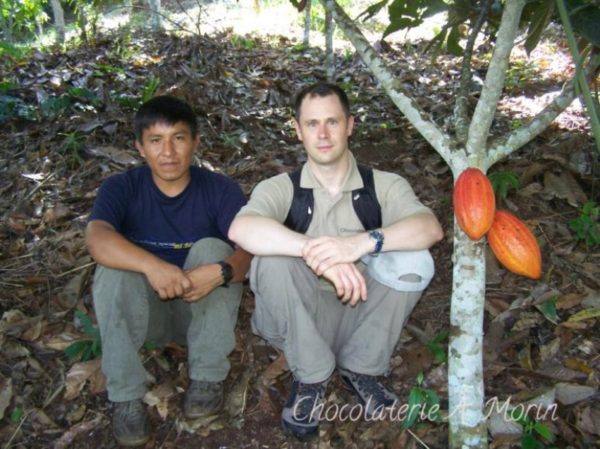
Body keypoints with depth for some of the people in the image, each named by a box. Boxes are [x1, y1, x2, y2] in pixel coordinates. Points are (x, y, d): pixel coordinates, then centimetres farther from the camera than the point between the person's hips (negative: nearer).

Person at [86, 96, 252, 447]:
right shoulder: (121, 188, -10)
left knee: (211, 248, -27)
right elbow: (97, 239, -31)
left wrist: (221, 272, -44)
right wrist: (151, 265, -48)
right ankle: (127, 395, -18)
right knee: (114, 267, -26)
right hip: (146, 309, 1)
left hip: (206, 308, 0)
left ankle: (208, 377, -17)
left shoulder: (221, 189, -11)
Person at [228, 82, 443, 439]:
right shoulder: (282, 188, -7)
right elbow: (241, 228, -29)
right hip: (299, 322, 0)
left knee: (412, 258, -24)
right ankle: (311, 377, -9)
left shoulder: (384, 185, -4)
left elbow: (431, 228, -23)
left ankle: (361, 368, -3)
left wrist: (364, 241, -41)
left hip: (363, 317, 1)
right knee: (272, 256, -28)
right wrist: (315, 250, -43)